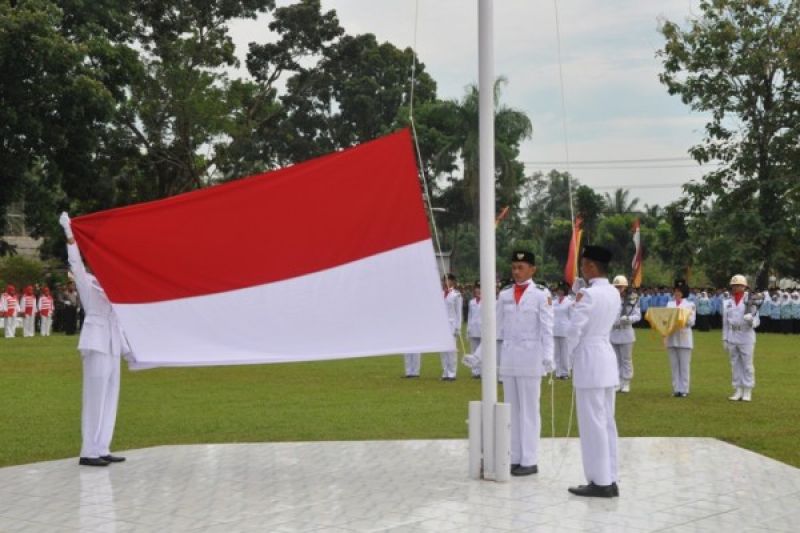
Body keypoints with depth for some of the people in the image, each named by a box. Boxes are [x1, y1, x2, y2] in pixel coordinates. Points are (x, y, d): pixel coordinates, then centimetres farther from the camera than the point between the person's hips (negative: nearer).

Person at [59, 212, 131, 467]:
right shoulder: (87, 284, -2)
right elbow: (76, 263, -15)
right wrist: (69, 235, -23)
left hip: (112, 346, 7)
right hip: (96, 344, -7)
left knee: (110, 398, 7)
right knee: (95, 398, -8)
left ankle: (101, 450, 12)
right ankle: (89, 452, -4)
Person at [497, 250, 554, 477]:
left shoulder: (541, 294, -5)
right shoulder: (505, 294, 9)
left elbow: (547, 329, -8)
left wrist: (547, 357, -17)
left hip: (530, 357, -5)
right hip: (509, 356, 5)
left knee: (529, 409, 0)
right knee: (511, 410, 9)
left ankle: (530, 461, 6)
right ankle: (515, 458, 16)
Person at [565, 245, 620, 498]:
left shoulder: (588, 294, -16)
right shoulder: (614, 294, 10)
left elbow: (574, 330, -16)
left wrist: (569, 352, 2)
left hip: (589, 360, -9)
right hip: (607, 357, 9)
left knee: (592, 423, -3)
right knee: (607, 422, 12)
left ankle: (600, 482, 2)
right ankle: (609, 480, 17)